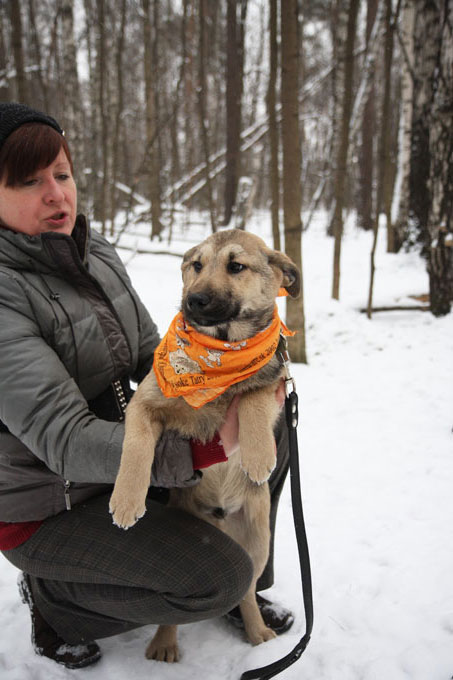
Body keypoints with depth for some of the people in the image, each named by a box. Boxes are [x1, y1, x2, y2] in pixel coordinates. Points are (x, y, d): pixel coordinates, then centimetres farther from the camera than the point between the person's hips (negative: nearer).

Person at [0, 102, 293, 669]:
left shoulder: (97, 254, 0)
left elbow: (151, 358, 5)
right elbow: (64, 440, -32)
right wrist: (205, 446, -39)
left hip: (124, 458, 8)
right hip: (50, 509, -7)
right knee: (216, 579, -19)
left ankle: (243, 587, 20)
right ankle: (52, 599, 5)